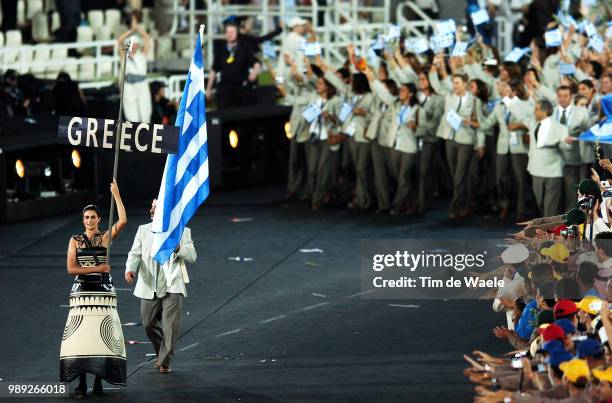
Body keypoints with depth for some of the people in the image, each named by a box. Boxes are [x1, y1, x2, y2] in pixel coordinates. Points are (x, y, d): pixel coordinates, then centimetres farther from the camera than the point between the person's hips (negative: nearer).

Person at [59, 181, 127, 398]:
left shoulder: (106, 237, 4)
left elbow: (123, 221, -13)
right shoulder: (75, 240, 6)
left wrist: (116, 195, -11)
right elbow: (71, 268, -2)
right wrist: (97, 268, -9)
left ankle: (99, 380, 1)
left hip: (103, 292, -1)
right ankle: (82, 382, -4)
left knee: (102, 337, -5)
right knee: (79, 337, -6)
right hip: (81, 293, 1)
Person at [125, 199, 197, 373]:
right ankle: (160, 352, 35)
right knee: (149, 324, 12)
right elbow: (135, 254, 0)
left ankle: (165, 361, 0)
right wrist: (130, 269, -20)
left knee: (170, 326, -9)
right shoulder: (143, 230, 7)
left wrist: (178, 248, -25)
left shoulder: (182, 232, 1)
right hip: (150, 287, 3)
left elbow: (192, 257, -4)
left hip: (172, 287, -3)